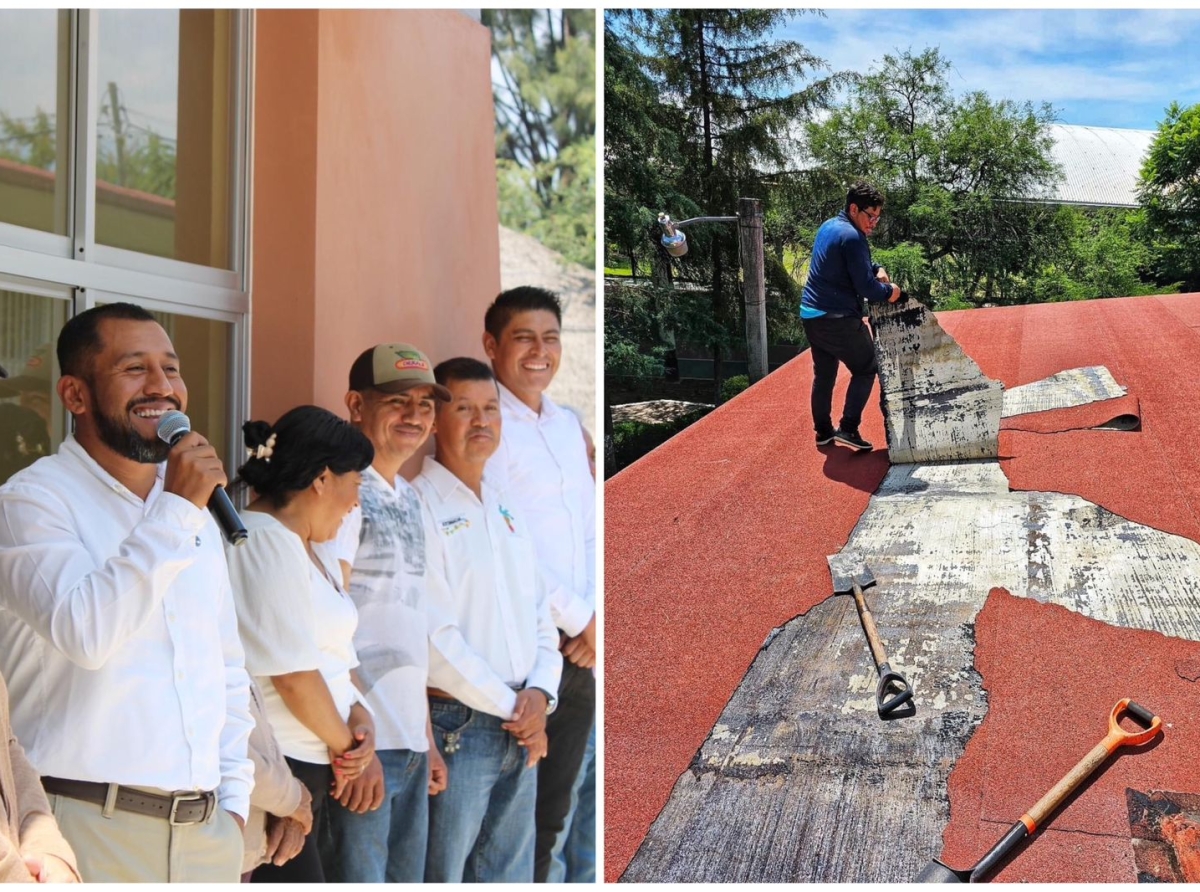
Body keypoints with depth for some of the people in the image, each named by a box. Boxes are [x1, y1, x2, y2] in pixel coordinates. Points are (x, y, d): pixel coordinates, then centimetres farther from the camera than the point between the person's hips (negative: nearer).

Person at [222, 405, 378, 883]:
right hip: (275, 768, -10)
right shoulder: (265, 541, -14)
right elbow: (293, 674, -18)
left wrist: (359, 717, 0)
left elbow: (333, 655, 19)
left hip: (306, 767, 10)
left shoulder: (304, 550, 18)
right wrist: (344, 743, -4)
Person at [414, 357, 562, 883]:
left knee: (510, 876, 15)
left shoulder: (506, 510, 14)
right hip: (456, 726, -7)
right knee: (441, 877, 2)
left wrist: (540, 693, -3)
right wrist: (509, 706, -12)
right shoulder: (418, 506, -10)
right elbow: (433, 637, -16)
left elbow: (539, 615, 14)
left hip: (522, 729, 7)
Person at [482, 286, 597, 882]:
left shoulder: (569, 425, 13)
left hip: (578, 644, 7)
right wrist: (578, 619, -10)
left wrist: (594, 615, -2)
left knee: (553, 807, 15)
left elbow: (591, 527, 12)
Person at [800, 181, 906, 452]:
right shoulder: (852, 237, -17)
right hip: (838, 319, -9)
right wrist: (889, 292, 0)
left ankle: (823, 431, 23)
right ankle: (848, 428, 0)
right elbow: (865, 287, -18)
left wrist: (877, 269, 9)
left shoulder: (828, 226, 13)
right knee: (865, 370, 5)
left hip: (810, 315, 9)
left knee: (823, 374, 17)